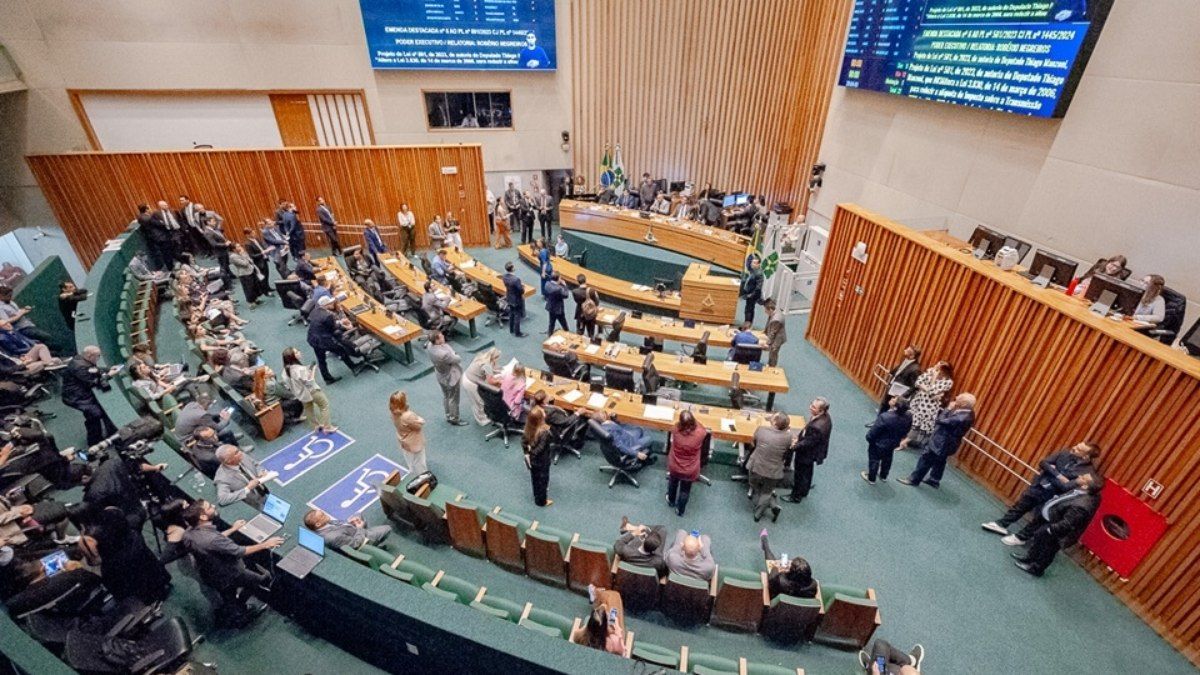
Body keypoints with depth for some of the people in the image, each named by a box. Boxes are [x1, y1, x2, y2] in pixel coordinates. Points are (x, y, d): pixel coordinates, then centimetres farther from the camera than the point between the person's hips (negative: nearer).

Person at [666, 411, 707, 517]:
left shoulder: (676, 429, -27)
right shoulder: (700, 433, -28)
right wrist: (693, 421, 7)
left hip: (674, 467, 1)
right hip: (690, 471, -1)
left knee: (673, 483, 33)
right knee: (685, 490, 27)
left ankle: (671, 501, 60)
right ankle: (680, 510, 50)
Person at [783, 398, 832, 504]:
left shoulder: (817, 427, -43)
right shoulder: (825, 416, -15)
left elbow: (808, 442, -29)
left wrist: (795, 446, -19)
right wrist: (799, 439, 1)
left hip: (806, 454, -8)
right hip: (813, 451, 8)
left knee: (800, 475, 16)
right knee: (807, 472, 30)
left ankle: (796, 497, 38)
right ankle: (804, 492, 53)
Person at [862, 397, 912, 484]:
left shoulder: (885, 417, -41)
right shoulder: (908, 416, -21)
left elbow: (873, 432, -27)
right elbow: (906, 431, -2)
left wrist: (868, 437, -7)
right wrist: (898, 438, 15)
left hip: (878, 444, -6)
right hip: (893, 443, 6)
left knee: (874, 460, 18)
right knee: (887, 459, 29)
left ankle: (871, 478, 38)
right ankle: (883, 476, 51)